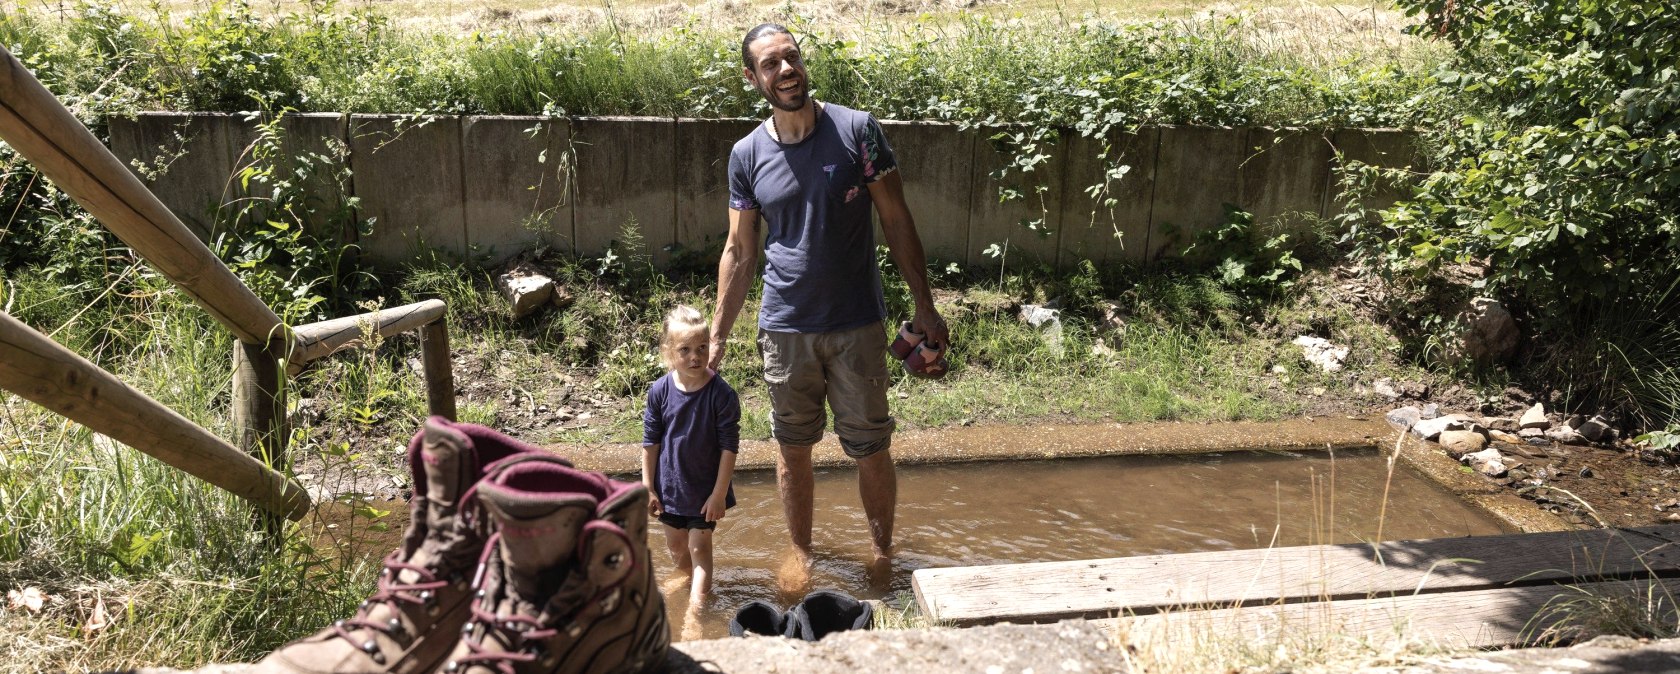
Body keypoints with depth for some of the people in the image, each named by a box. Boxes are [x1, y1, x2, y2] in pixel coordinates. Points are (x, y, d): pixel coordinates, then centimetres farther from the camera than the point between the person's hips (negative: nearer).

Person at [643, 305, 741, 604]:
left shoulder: (721, 394, -19)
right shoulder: (660, 391, -11)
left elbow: (729, 446, -14)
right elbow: (650, 442, -1)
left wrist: (719, 494, -13)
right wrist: (648, 488, 0)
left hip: (706, 489, -4)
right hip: (670, 486, 4)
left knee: (699, 546, -2)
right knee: (675, 546, 19)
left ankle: (698, 601, 3)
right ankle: (691, 579, 45)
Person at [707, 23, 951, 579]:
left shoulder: (857, 130, -7)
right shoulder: (747, 155, 0)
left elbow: (896, 221, -3)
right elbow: (739, 252, 6)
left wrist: (924, 307, -6)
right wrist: (717, 338, 5)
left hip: (858, 325, -2)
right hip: (785, 329, 2)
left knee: (872, 450, 7)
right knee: (793, 449, 14)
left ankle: (881, 549, 30)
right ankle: (800, 552, 34)